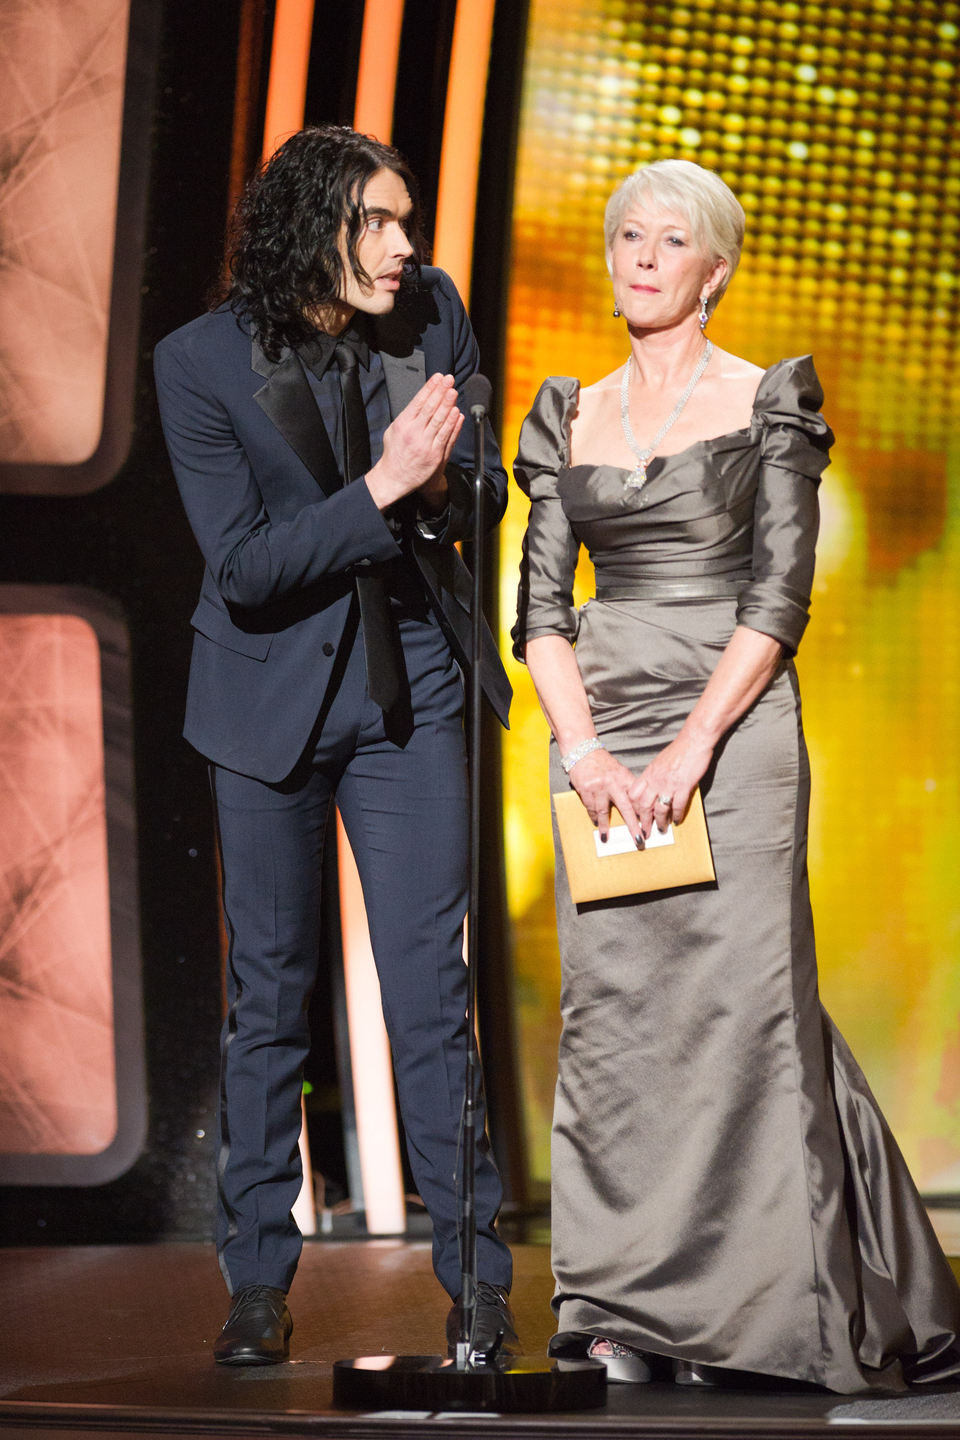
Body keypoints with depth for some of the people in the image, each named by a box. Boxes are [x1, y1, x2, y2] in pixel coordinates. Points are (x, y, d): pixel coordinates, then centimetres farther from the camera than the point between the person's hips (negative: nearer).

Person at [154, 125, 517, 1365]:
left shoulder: (433, 315, -5)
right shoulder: (201, 360, -13)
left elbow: (484, 500, 4)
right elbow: (243, 562, -16)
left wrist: (442, 481, -20)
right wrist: (380, 491, -26)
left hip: (411, 688, 1)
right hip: (272, 693, -1)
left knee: (430, 990, -2)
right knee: (269, 994, 7)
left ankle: (476, 1277, 3)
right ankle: (259, 1283, 16)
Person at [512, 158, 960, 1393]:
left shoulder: (767, 402, 2)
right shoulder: (569, 417, 13)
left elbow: (779, 597, -6)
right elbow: (541, 606, 9)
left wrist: (692, 745, -15)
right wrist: (583, 748, -7)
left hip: (730, 725, -4)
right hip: (599, 738, 4)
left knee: (736, 999, -7)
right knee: (614, 1009, 1)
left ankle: (743, 1311, 0)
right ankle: (630, 1314, 5)